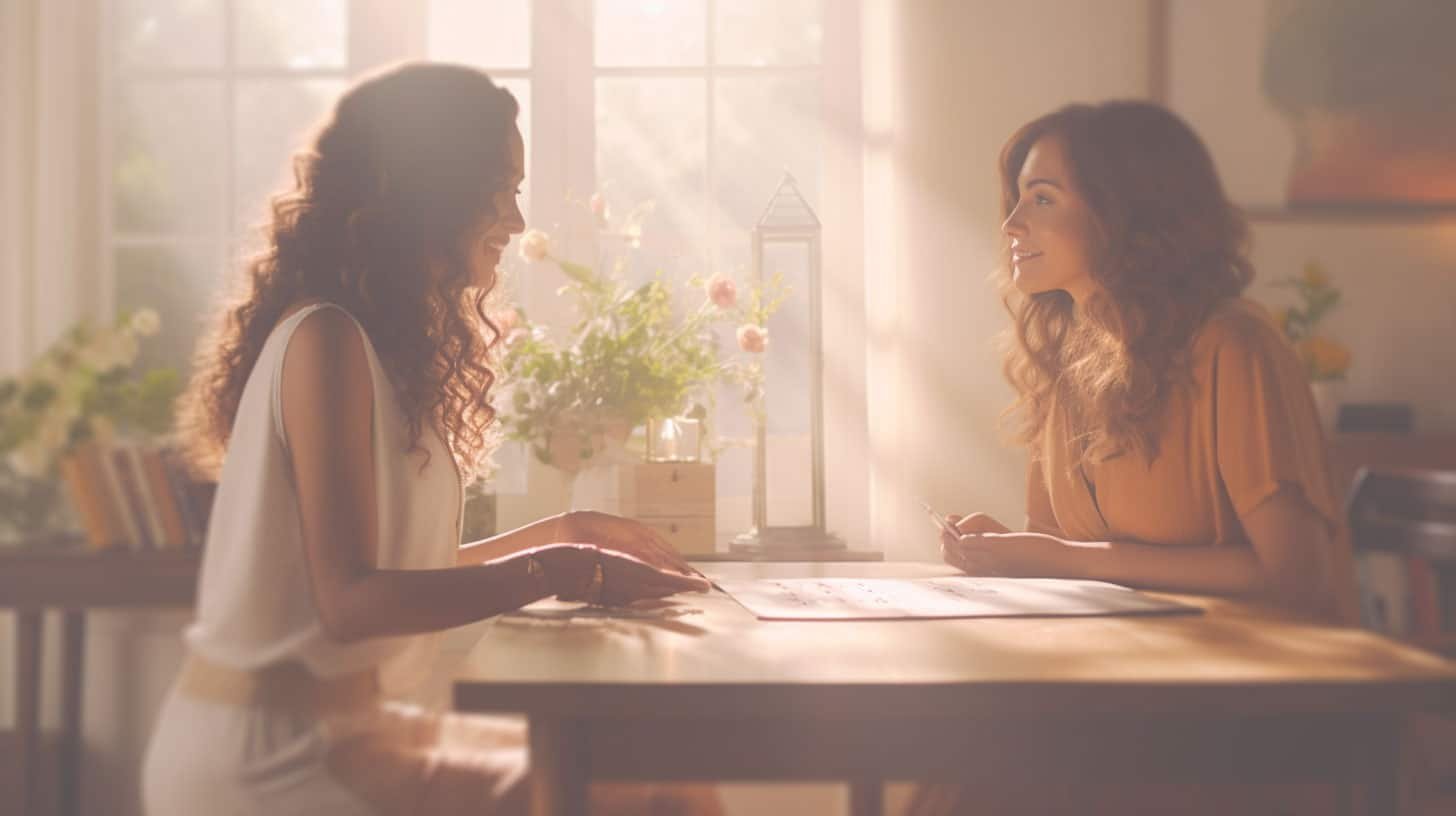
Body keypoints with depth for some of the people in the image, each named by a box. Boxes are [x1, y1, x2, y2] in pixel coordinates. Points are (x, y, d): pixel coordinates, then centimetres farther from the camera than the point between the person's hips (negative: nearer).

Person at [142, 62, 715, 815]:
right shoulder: (326, 339, -16)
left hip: (337, 723, 9)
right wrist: (556, 570, -18)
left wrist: (563, 532, 14)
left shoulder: (384, 341, 11)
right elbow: (349, 600, -21)